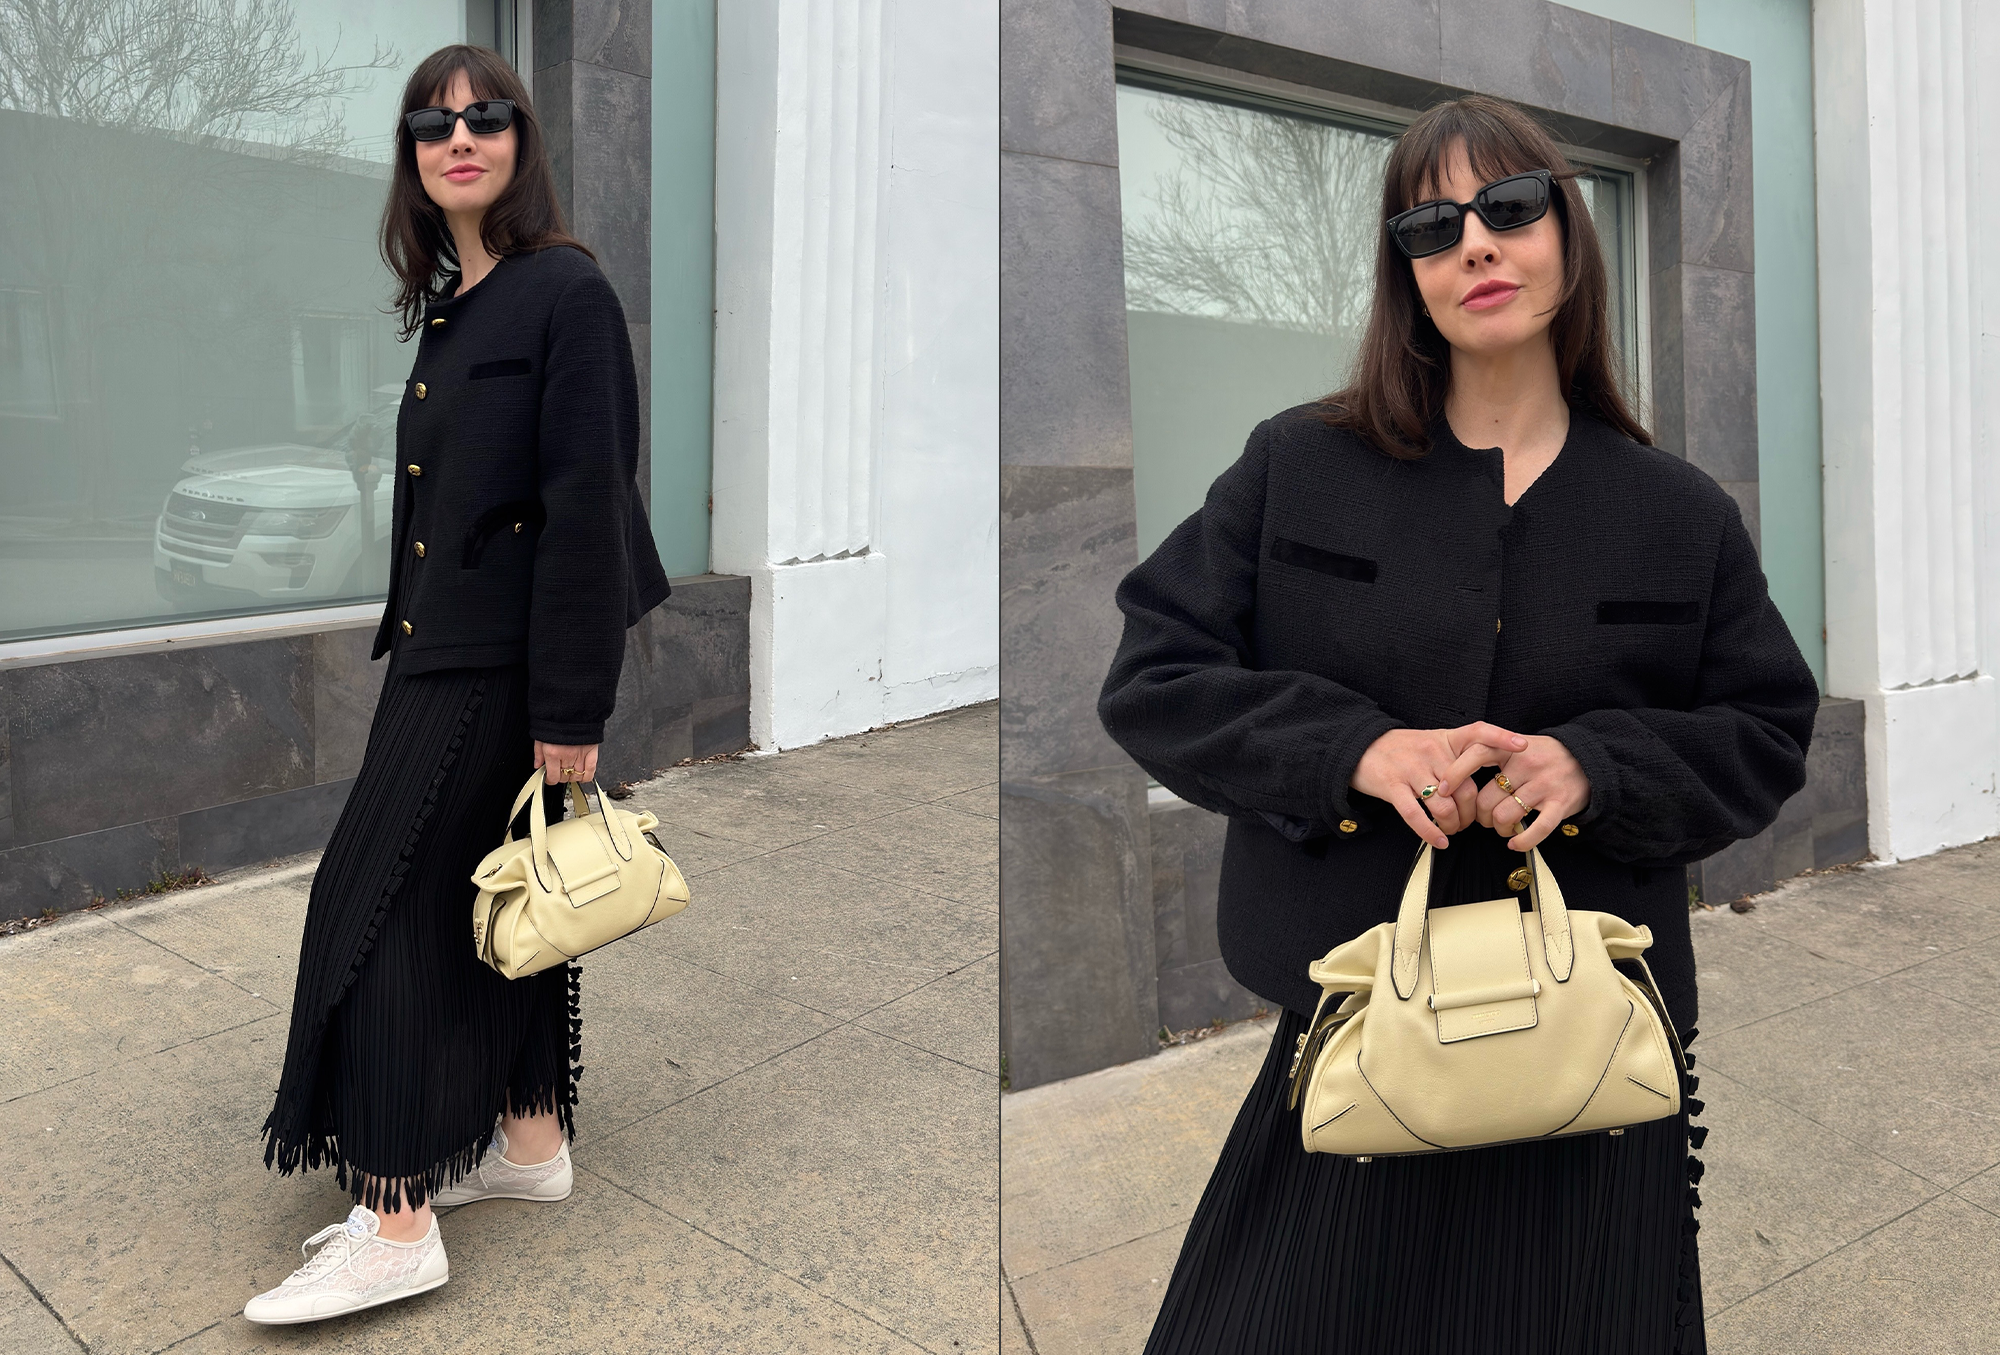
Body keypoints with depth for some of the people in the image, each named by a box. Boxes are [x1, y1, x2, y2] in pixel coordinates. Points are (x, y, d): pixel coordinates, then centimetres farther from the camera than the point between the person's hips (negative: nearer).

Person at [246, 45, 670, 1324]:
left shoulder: (566, 292, -13)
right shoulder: (450, 302, 14)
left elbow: (586, 506, -19)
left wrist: (572, 710, -21)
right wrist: (415, 629, 17)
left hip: (507, 658, -9)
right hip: (453, 644, 9)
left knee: (379, 903, -6)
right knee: (494, 893, 14)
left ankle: (399, 1227, 2)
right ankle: (531, 1140, 29)